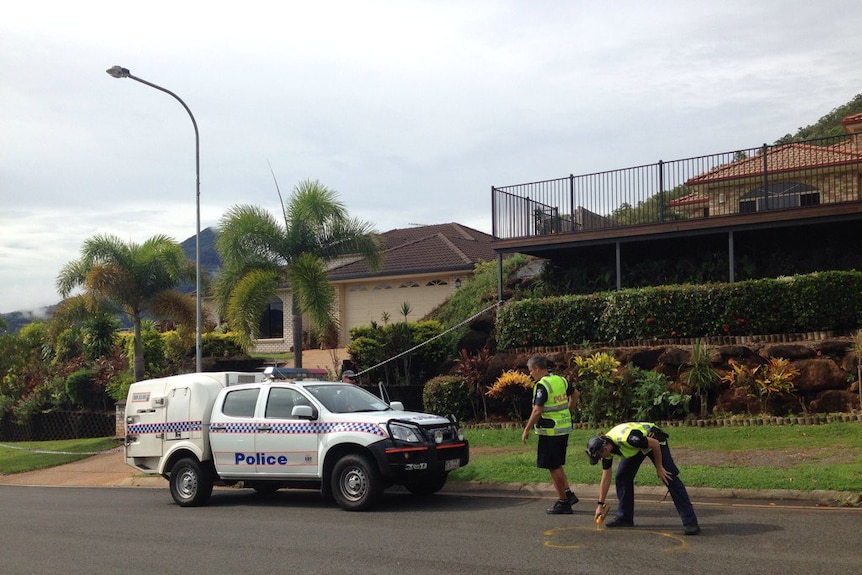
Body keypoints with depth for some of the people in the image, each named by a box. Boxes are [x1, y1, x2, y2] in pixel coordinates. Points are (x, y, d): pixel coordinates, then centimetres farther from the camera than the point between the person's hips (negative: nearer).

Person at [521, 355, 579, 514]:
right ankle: (568, 493, 15)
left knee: (553, 467, 1)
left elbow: (537, 411, -22)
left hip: (550, 431, -8)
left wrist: (527, 430, -14)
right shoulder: (561, 380, 8)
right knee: (557, 465, 20)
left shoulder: (542, 386, -17)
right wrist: (568, 410, 40)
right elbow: (573, 393, 27)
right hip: (564, 428, 8)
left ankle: (563, 502, 4)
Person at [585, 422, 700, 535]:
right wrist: (600, 504, -1)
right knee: (622, 476, -4)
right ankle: (624, 518, 8)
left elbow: (655, 444, -27)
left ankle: (690, 522, -19)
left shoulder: (626, 438, -40)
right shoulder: (605, 448, -15)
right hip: (636, 449, 8)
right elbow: (606, 479, -4)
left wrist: (659, 467, -18)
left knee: (670, 478, -17)